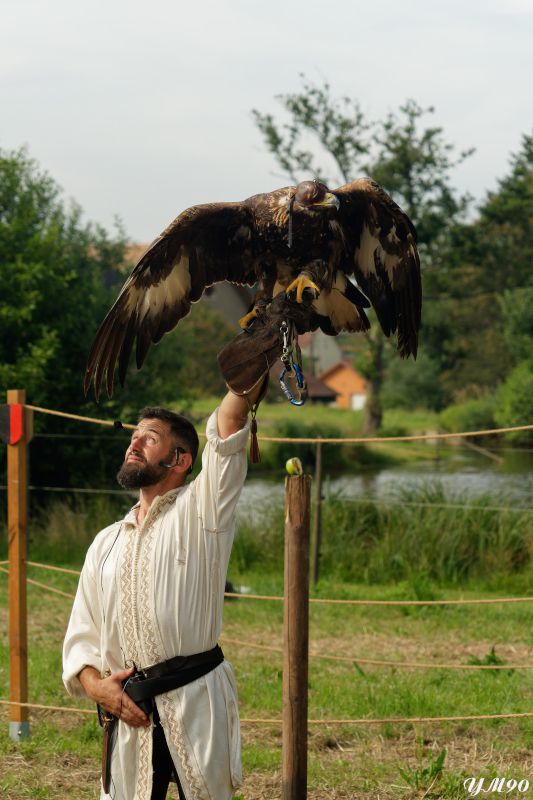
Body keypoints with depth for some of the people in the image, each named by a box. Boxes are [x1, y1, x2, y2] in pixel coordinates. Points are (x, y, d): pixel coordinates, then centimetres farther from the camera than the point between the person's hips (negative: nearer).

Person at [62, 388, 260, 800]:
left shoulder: (199, 512, 3)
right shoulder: (107, 543, 17)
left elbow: (229, 424, -10)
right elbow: (81, 635, 16)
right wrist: (94, 685, -2)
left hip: (197, 706, -4)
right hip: (128, 714, 4)